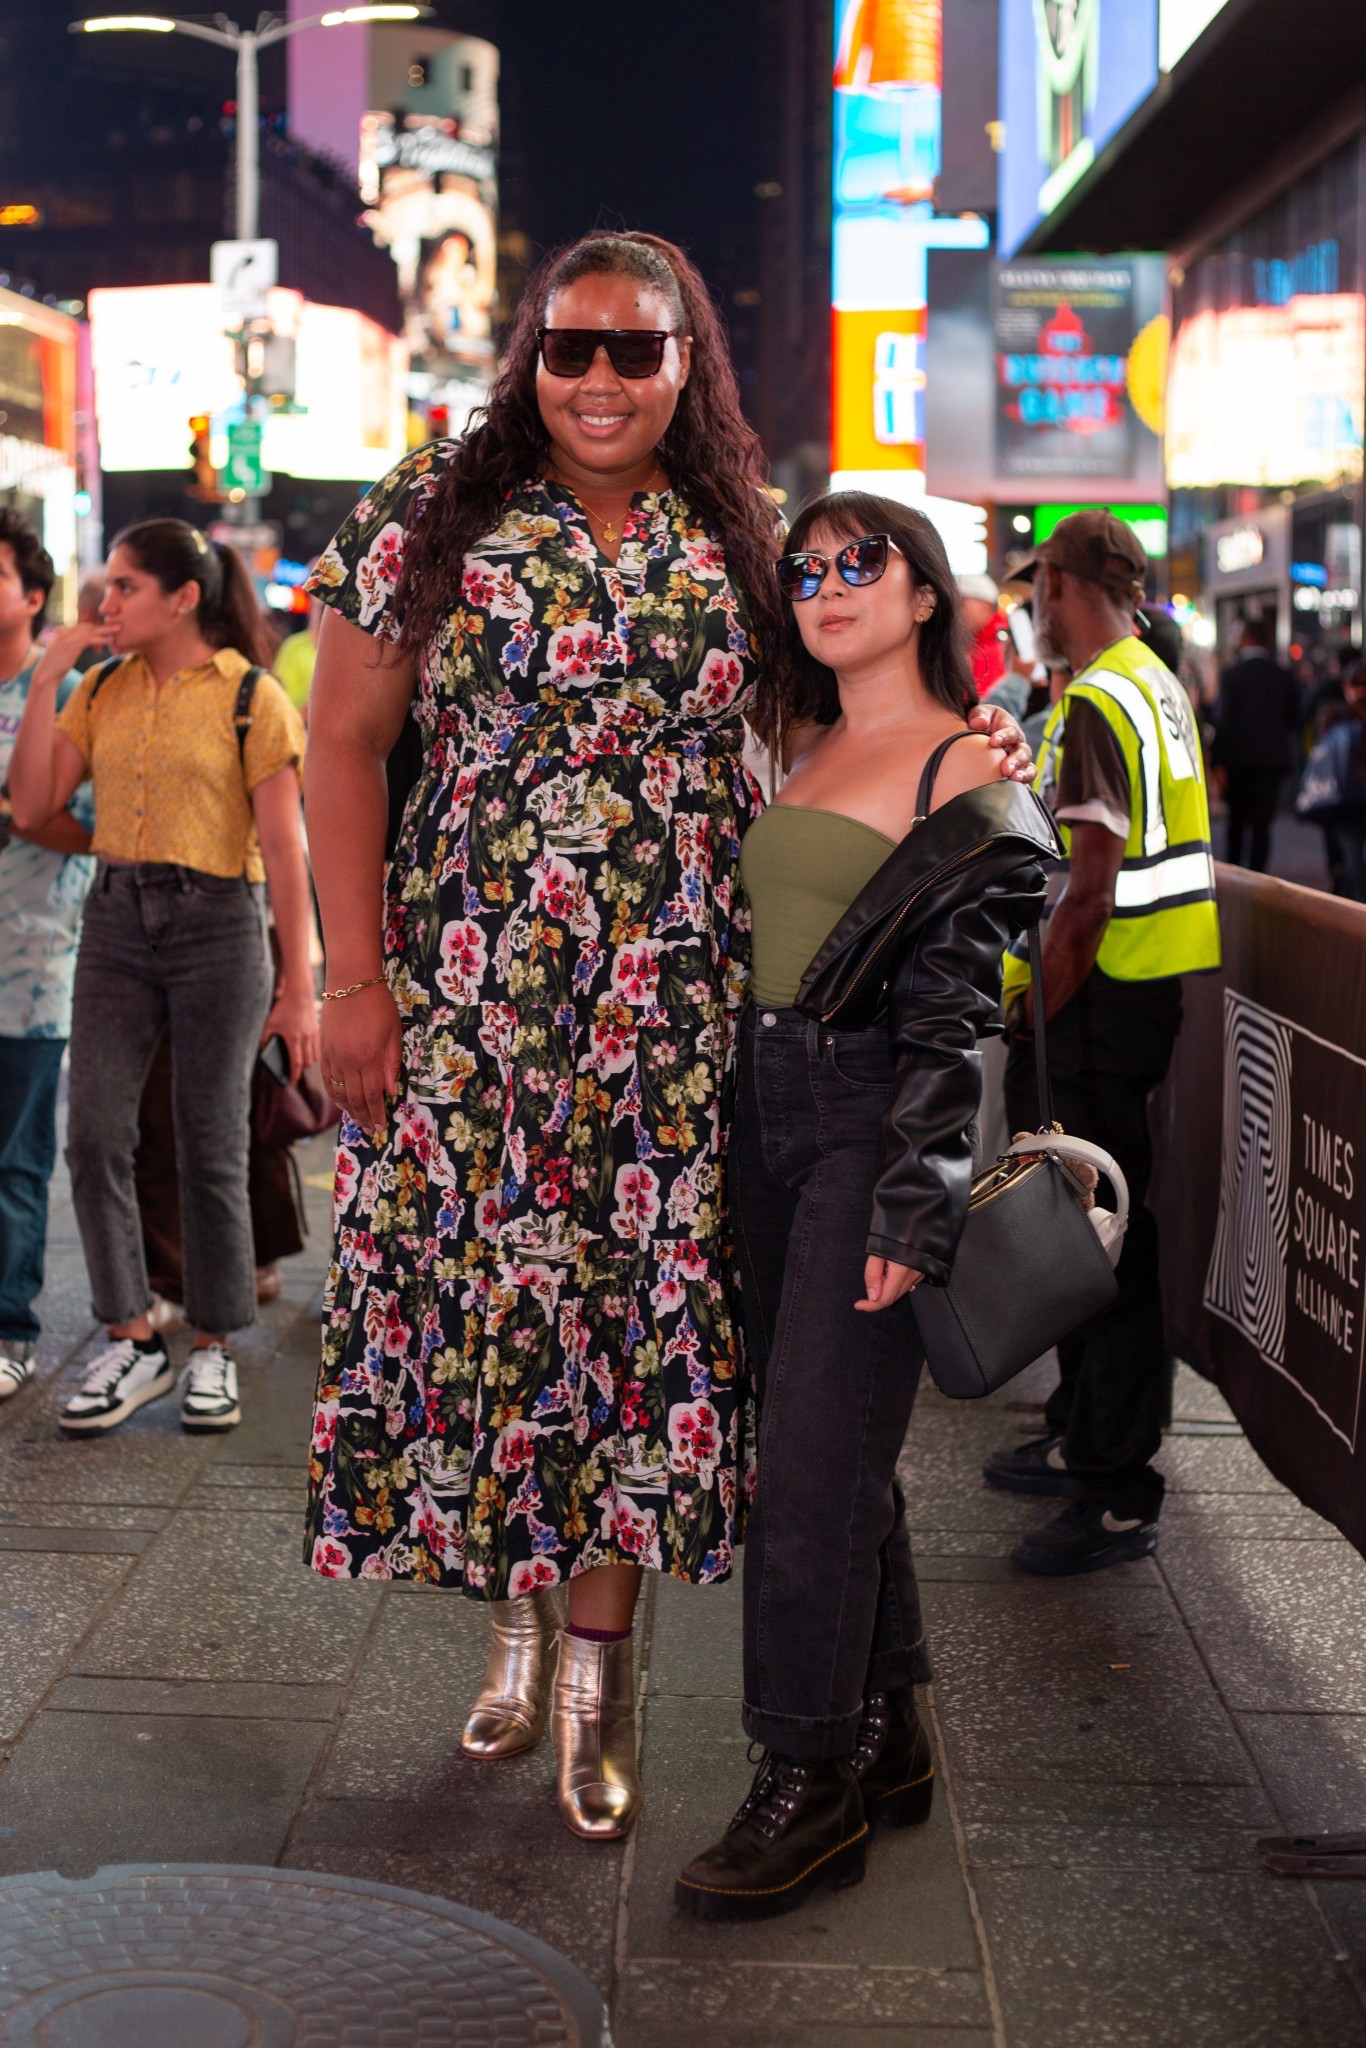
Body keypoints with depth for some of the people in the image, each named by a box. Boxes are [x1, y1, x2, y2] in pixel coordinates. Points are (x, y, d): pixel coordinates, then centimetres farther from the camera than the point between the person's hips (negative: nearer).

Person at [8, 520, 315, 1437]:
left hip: (219, 924, -4)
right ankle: (134, 1344, 8)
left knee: (211, 1147, 3)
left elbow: (284, 850, -7)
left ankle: (214, 1352, 17)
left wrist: (299, 986, -9)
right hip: (117, 922, 4)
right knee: (96, 1136, -4)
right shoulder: (103, 689, 9)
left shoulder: (252, 698, -5)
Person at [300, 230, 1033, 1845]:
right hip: (466, 995, -1)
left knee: (645, 1299, 2)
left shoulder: (736, 544, 7)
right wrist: (357, 977, -7)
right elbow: (342, 744, 0)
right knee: (483, 1285, 3)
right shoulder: (437, 510, 0)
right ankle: (520, 1607, 26)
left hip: (672, 1009, 2)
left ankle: (597, 1658, 16)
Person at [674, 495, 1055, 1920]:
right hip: (765, 1110, 8)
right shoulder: (801, 755, 16)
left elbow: (955, 1005, -13)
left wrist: (913, 1199, -19)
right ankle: (887, 1739, 25)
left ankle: (811, 1789, 4)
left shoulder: (968, 771, -7)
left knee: (814, 1455, -7)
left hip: (872, 1121, -7)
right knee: (832, 1445, 13)